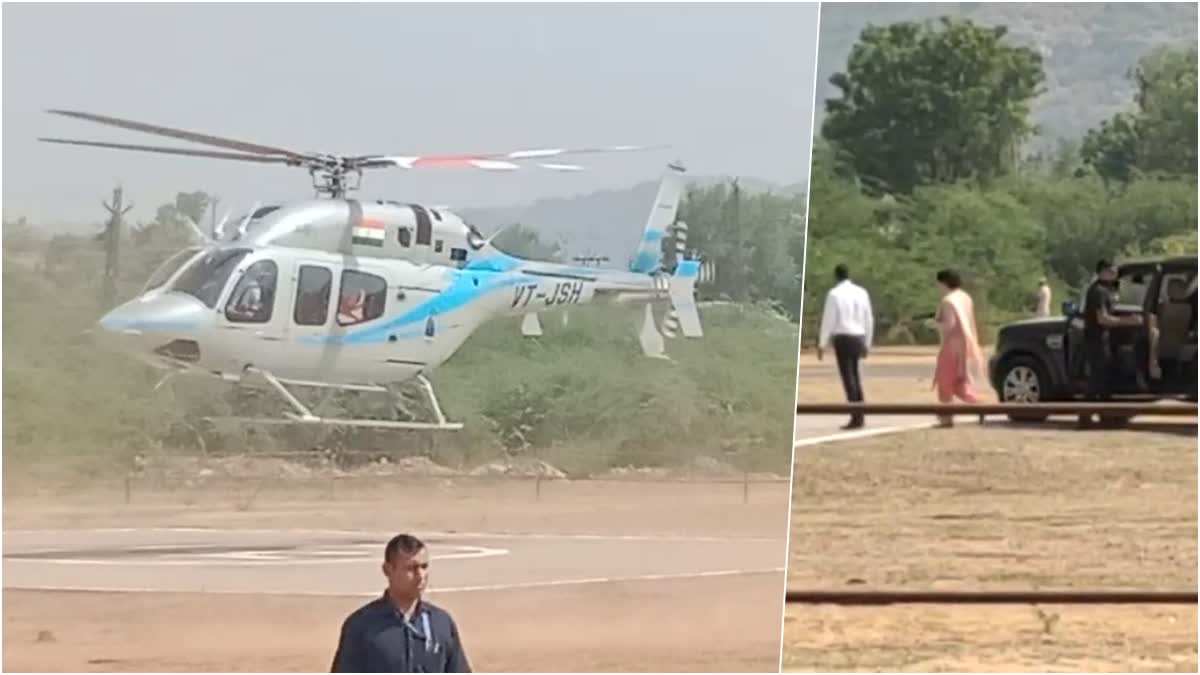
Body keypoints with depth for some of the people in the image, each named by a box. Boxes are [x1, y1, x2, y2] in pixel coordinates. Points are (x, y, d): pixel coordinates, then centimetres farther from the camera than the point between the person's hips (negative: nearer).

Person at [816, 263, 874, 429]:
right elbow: (868, 320, 12)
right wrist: (867, 344, 20)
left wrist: (822, 345, -6)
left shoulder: (834, 294, -9)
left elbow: (828, 320, -11)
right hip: (857, 338, 6)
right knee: (854, 375, 19)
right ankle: (860, 415, 18)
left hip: (842, 339, -6)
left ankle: (856, 418, -10)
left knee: (848, 377, -6)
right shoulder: (862, 293, 9)